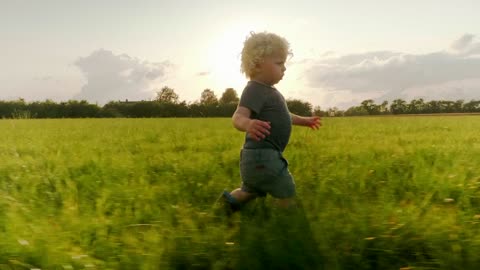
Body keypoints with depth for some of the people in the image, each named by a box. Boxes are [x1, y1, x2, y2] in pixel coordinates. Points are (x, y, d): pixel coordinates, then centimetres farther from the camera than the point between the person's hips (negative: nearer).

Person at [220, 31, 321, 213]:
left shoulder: (269, 91, 15)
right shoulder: (255, 90, -17)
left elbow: (279, 116, 30)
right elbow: (238, 116, -31)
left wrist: (303, 120, 35)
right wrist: (248, 124, -54)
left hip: (262, 156, 10)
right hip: (262, 157, -10)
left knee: (251, 192, 25)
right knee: (287, 194, -1)